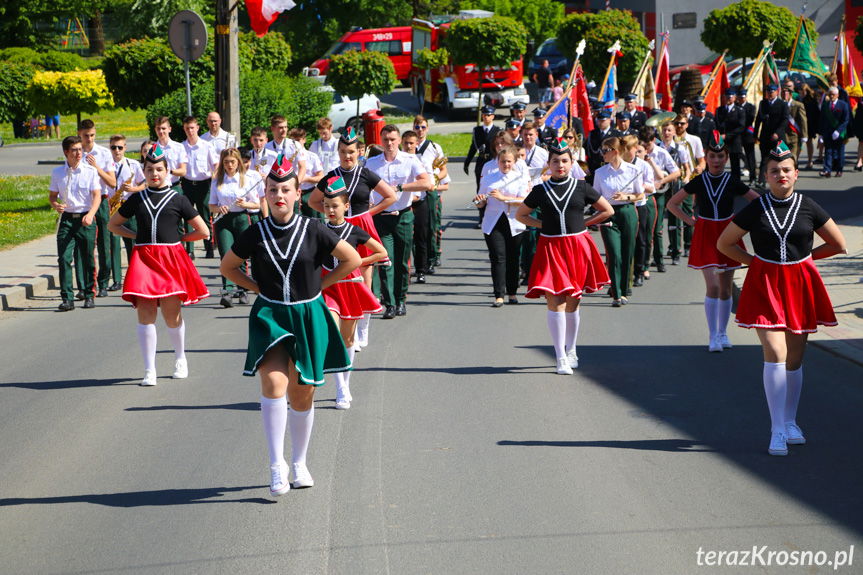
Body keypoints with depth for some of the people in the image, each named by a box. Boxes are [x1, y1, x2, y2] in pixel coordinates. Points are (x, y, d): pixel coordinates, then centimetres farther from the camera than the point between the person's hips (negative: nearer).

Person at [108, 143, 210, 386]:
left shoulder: (178, 200, 6)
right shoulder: (137, 199, 11)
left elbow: (203, 232, 8)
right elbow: (113, 225, 23)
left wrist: (177, 238, 9)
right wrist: (138, 236, 12)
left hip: (171, 258, -2)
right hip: (143, 259, 2)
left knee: (172, 314, 0)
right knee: (145, 313, -6)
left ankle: (180, 358, 27)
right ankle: (149, 371, -2)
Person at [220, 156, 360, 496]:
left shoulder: (313, 230, -4)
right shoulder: (255, 234, -2)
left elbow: (352, 259, 6)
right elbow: (227, 267, 13)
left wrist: (319, 285, 3)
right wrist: (258, 288, 3)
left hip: (308, 318, 1)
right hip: (269, 316, -1)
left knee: (302, 393, 7)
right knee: (274, 382, -22)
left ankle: (299, 463, 26)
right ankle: (276, 464, -20)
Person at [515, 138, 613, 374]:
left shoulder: (581, 187, 3)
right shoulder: (540, 191, 3)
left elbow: (608, 211, 11)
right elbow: (520, 215, 15)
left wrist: (583, 223, 4)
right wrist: (542, 224, 3)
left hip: (578, 246, 1)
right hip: (550, 247, -1)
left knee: (572, 301, 9)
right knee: (554, 300, -9)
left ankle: (571, 350, 26)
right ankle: (561, 358, -6)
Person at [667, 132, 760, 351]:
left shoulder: (733, 182, -2)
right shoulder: (698, 182, -3)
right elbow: (672, 204, 7)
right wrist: (690, 220, -1)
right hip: (705, 236, -2)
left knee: (725, 289, 7)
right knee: (712, 286, -13)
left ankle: (722, 333, 21)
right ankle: (712, 336, -8)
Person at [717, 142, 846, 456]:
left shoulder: (809, 208, -1)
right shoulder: (756, 210, -2)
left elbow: (839, 244, 10)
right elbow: (724, 243, 9)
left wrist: (803, 257, 8)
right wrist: (754, 261, 2)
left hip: (800, 285, 2)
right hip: (765, 285, -2)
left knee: (795, 359, 9)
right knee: (775, 354, -13)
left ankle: (790, 422, 25)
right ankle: (777, 431, -11)